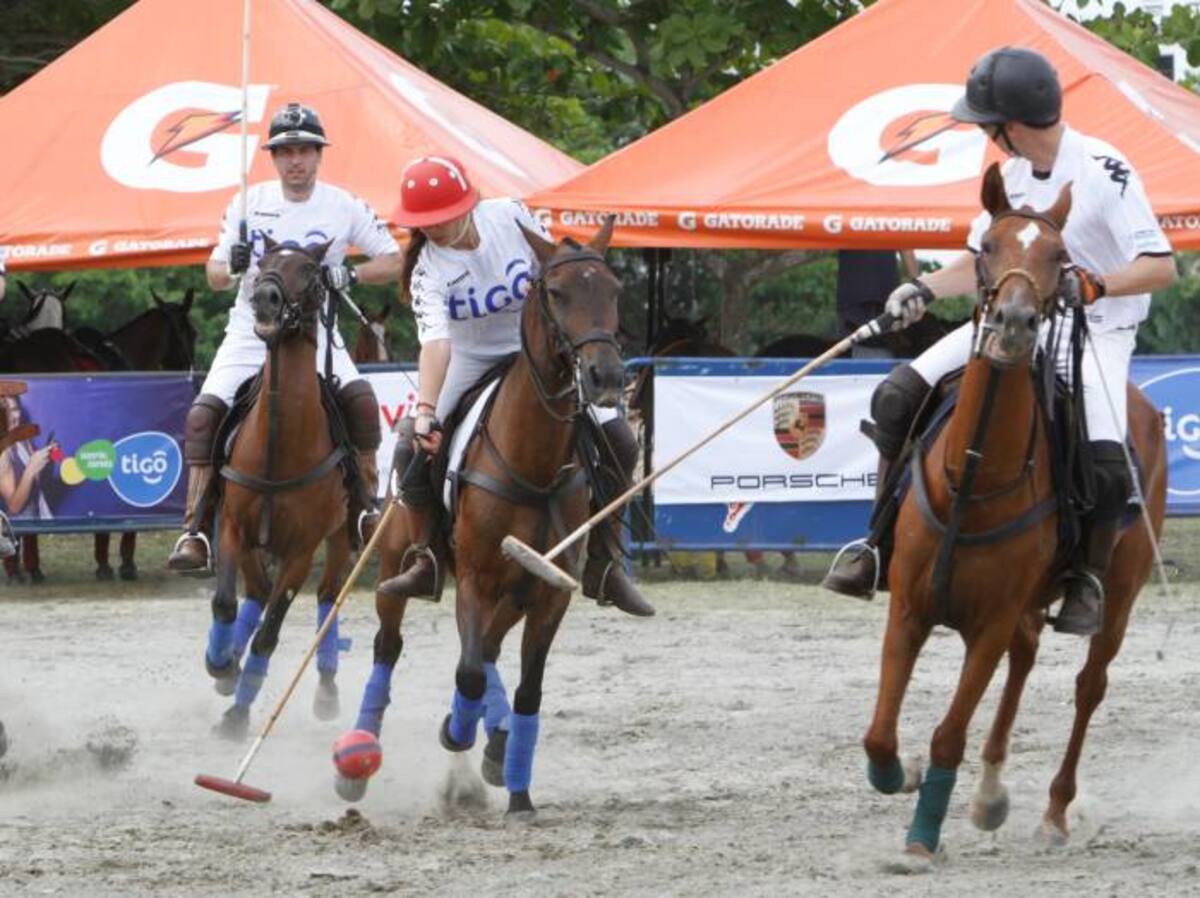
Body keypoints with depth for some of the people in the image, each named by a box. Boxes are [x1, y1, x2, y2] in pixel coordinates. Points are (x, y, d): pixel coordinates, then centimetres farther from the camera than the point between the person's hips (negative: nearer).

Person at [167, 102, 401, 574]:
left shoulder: (343, 206, -3)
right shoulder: (250, 202, -1)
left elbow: (392, 261, 0)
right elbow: (214, 274, 4)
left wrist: (350, 274, -18)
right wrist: (232, 266, -20)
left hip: (316, 334, -1)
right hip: (251, 330, 1)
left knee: (360, 398, -25)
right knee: (203, 414, -19)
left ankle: (366, 507, -7)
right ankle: (195, 531, -13)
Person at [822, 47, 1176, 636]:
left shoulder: (1105, 172, -18)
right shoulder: (1013, 175, 5)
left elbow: (1160, 267, -21)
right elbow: (981, 261, 15)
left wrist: (1094, 286, -38)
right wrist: (925, 290, -3)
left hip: (1096, 333, -7)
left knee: (1105, 461, -30)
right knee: (897, 397, -8)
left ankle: (1088, 579, -3)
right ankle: (882, 543, 0)